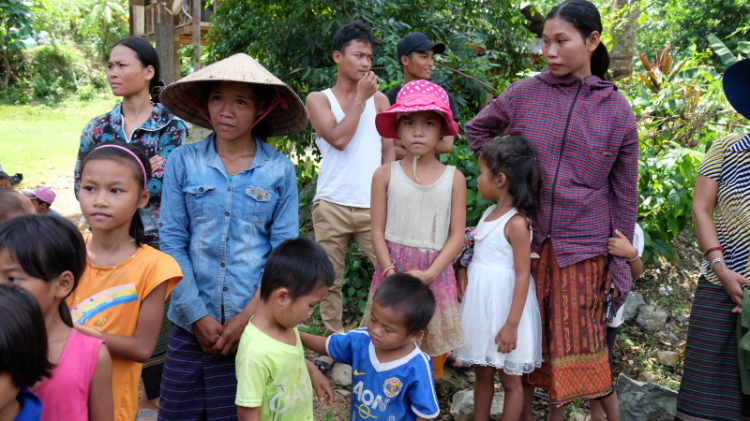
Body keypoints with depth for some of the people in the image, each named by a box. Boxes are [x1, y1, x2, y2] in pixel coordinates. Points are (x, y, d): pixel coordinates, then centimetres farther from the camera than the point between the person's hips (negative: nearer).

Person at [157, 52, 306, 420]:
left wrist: (248, 315, -11)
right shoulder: (183, 162, -1)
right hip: (193, 321, 1)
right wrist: (197, 315, -8)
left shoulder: (280, 171, -2)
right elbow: (172, 242, -2)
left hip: (256, 323, 0)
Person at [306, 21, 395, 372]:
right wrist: (360, 97, -6)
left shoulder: (379, 100, 12)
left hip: (373, 205, 1)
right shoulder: (319, 99, 4)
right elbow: (339, 138, -12)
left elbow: (389, 149, 10)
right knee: (330, 280, 6)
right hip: (332, 205, -1)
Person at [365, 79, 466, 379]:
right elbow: (378, 231, 0)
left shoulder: (453, 179, 1)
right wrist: (390, 271, -13)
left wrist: (428, 274, -13)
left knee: (434, 352, 6)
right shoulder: (385, 175, 0)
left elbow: (456, 235, -2)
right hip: (392, 269, 0)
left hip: (435, 274, 1)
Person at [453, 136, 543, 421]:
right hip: (480, 300, 8)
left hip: (503, 304, -8)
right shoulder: (490, 212, 7)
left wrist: (512, 324, -22)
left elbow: (523, 275, -20)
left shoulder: (516, 223, -19)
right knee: (482, 373, 18)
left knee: (510, 379, 7)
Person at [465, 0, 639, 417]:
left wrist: (621, 264, 2)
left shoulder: (617, 110, -1)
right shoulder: (524, 94, -1)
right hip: (523, 240, 1)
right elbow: (477, 129, 16)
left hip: (581, 247, -1)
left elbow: (624, 193, 3)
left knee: (572, 342, 4)